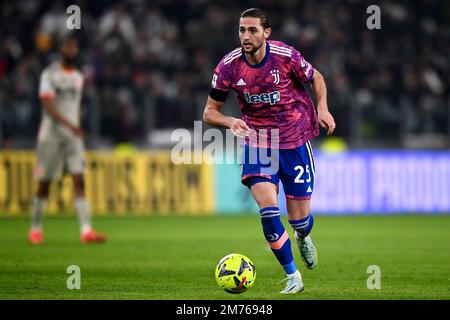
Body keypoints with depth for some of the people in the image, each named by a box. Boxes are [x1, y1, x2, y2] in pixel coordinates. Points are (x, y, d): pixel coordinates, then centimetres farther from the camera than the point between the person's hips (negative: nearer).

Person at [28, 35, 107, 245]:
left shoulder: (78, 77, 14)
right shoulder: (50, 74, -6)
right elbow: (48, 107, -16)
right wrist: (69, 125, -27)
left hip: (73, 135, 4)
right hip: (51, 134, -4)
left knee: (79, 180, -8)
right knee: (44, 184, 2)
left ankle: (86, 231, -17)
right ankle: (35, 229, 16)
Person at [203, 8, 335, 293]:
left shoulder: (286, 56, -15)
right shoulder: (228, 66, -11)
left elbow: (315, 77, 6)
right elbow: (210, 112, -3)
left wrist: (322, 107, -10)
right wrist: (231, 122, -23)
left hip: (295, 141, -1)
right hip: (256, 142, 1)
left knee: (299, 219, 2)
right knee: (268, 210, -18)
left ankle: (304, 238, 43)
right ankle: (292, 277, -2)